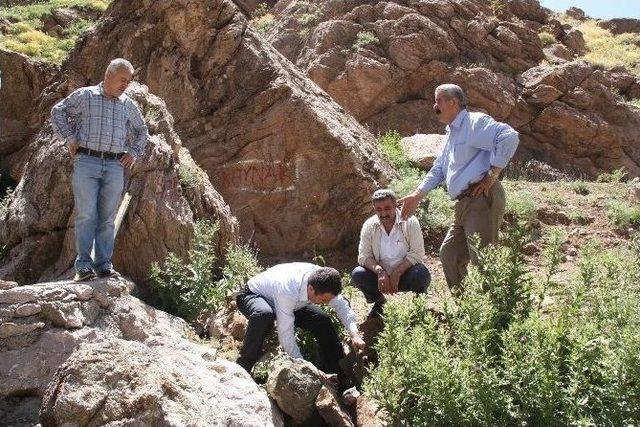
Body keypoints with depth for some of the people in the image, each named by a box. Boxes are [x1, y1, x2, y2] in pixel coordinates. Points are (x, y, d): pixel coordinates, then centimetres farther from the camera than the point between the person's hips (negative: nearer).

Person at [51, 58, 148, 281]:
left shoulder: (128, 105, 17)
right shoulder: (85, 95, 6)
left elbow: (141, 131, 30)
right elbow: (57, 112, 10)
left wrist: (134, 153, 17)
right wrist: (69, 138, 0)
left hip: (115, 166, 4)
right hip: (86, 162, -3)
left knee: (107, 218, 2)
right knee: (86, 215, -9)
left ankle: (104, 264, 5)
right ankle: (83, 265, -6)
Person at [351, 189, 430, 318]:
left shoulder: (409, 222, -12)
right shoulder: (369, 225, -5)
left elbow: (417, 253, -16)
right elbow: (363, 256, -8)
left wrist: (397, 273, -25)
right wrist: (380, 271, -26)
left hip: (405, 274, -2)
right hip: (380, 275, 2)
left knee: (422, 274, -33)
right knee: (357, 274, -23)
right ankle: (379, 301, 7)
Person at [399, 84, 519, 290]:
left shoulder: (474, 122, -7)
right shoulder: (451, 134, 24)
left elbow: (509, 136, -23)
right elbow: (438, 169, 30)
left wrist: (492, 174, -19)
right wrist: (416, 195, 21)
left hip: (482, 199, -10)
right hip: (464, 204, 10)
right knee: (449, 254, 14)